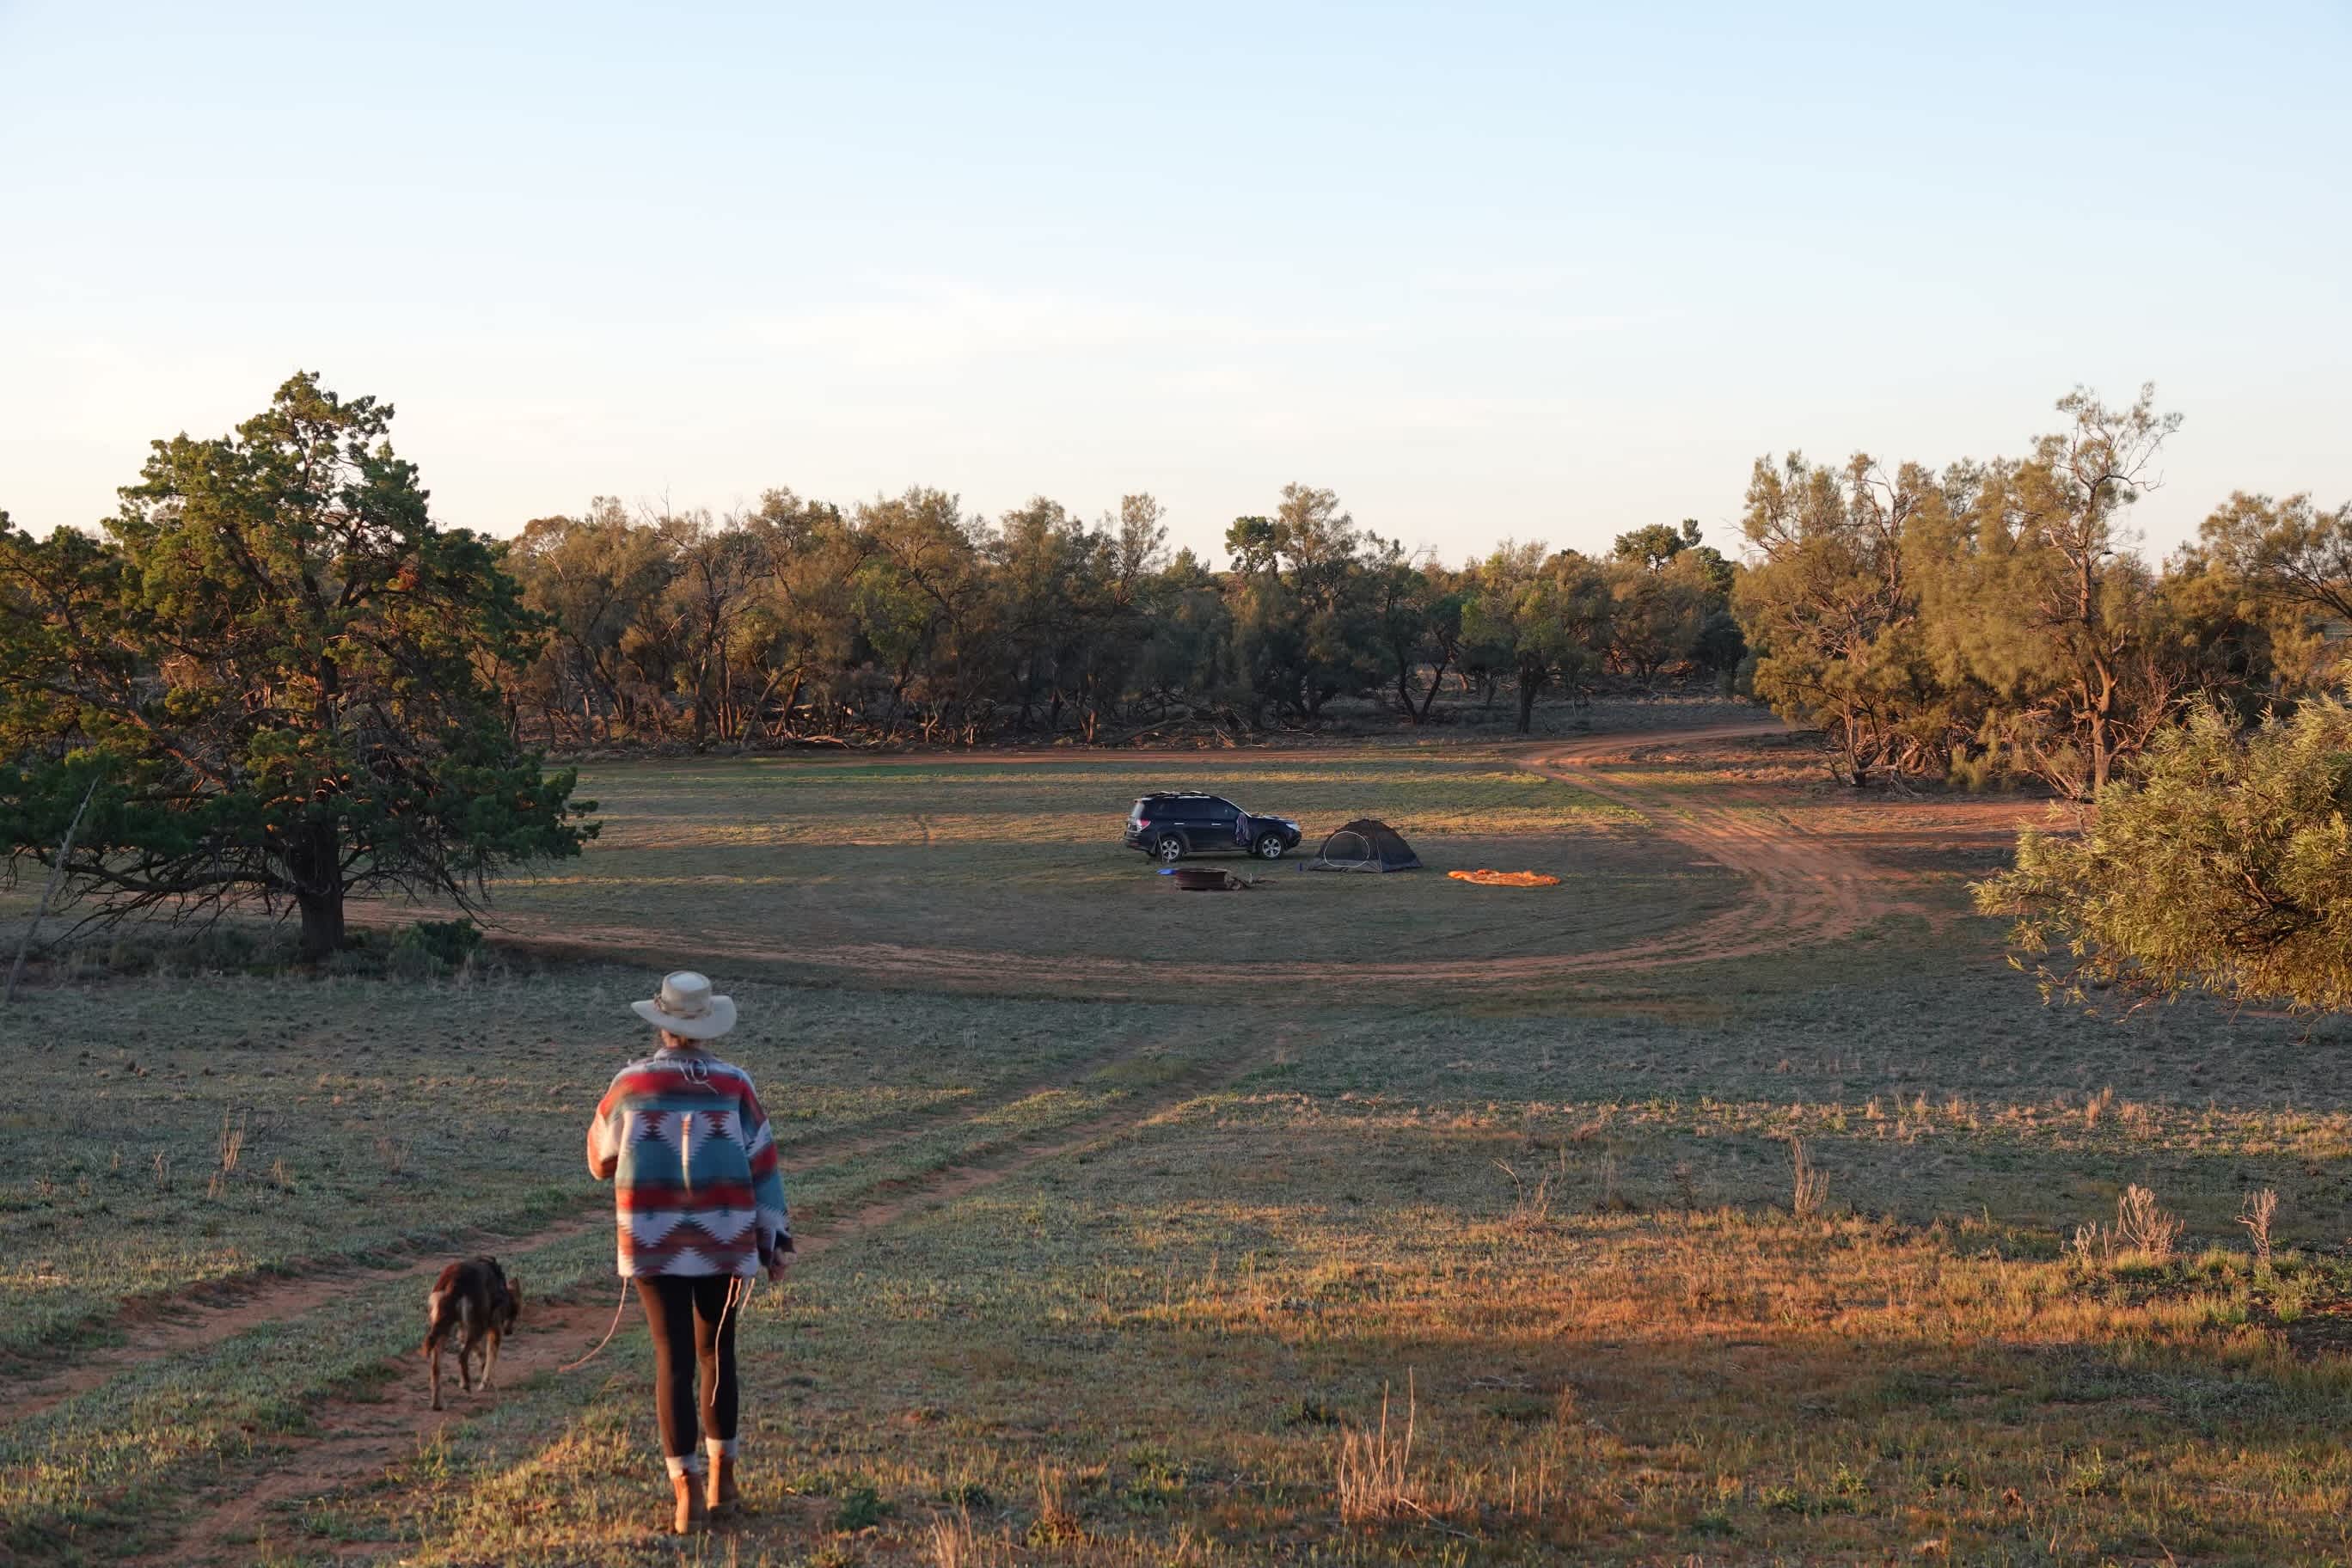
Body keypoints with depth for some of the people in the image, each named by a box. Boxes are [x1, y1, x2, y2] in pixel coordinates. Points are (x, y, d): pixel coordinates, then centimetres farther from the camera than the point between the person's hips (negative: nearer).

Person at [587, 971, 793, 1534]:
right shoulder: (734, 1084, -2)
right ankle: (722, 1475, 26)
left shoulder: (631, 1082, -2)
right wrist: (777, 1240, 2)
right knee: (716, 1354, 19)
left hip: (654, 1239, -1)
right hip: (723, 1239, 1)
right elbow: (763, 1166, -2)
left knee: (674, 1361, 0)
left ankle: (687, 1489, -9)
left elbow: (601, 1159, 12)